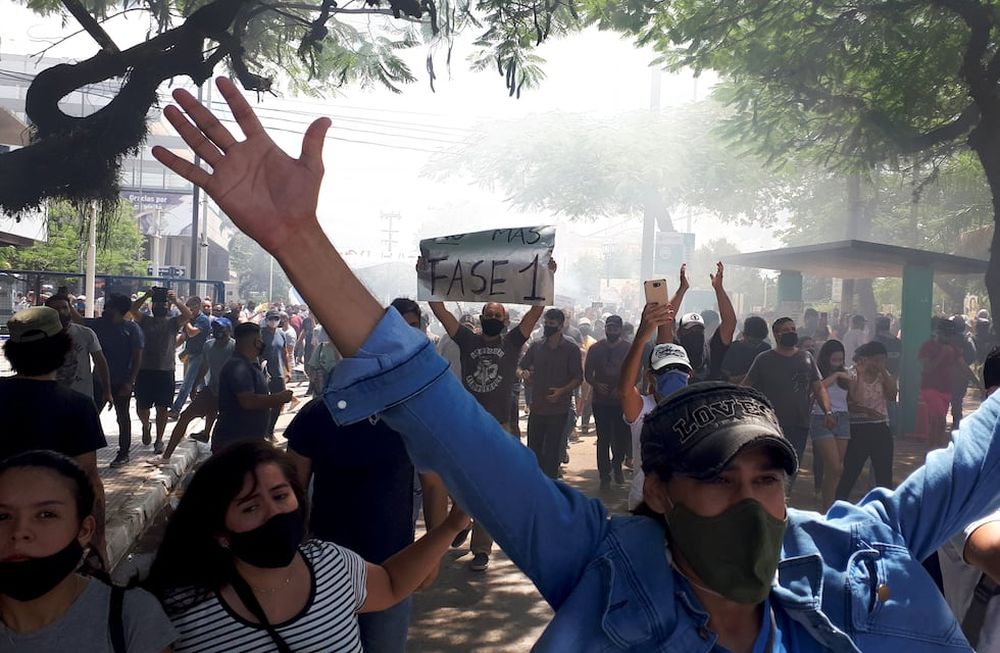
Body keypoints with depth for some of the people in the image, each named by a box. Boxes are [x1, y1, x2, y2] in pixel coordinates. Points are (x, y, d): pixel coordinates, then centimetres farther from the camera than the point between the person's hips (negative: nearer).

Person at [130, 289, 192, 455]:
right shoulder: (145, 320, 9)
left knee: (162, 408, 1)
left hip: (166, 371, -1)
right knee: (142, 406, 5)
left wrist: (176, 300, -21)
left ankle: (159, 440, 13)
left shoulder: (173, 322, 7)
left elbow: (188, 314, -10)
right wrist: (146, 296, -20)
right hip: (145, 370, 1)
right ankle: (146, 426, 37)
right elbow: (133, 309, -9)